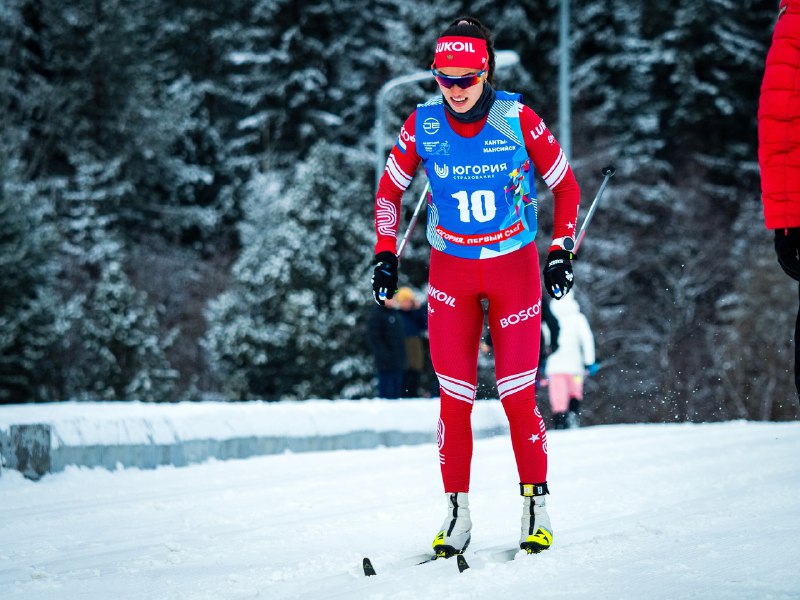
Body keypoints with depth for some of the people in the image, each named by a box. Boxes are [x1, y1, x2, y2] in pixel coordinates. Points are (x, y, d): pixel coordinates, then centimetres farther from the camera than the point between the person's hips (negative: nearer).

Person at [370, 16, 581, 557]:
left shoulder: (518, 120, -13)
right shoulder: (423, 125, -8)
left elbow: (566, 186, 0)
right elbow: (390, 190, 8)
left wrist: (562, 251, -7)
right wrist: (386, 255, 1)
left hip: (515, 266, -2)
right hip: (451, 271, 2)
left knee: (518, 396, -5)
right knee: (454, 399, -2)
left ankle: (537, 508, 9)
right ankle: (457, 516, 8)